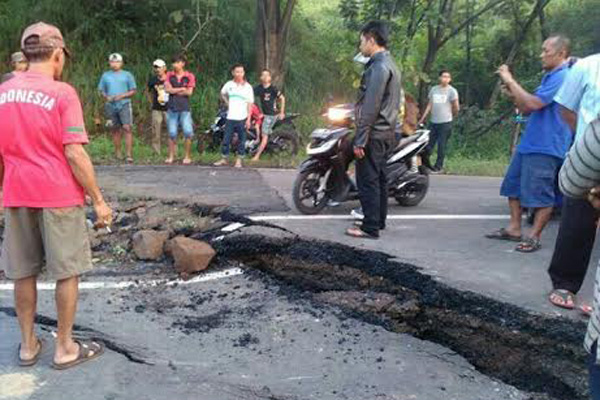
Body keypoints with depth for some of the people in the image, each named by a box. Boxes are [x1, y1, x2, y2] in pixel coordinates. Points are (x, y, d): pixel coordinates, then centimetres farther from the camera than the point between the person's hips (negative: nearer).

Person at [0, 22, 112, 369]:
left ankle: (28, 345, 28)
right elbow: (74, 153, -17)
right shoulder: (62, 93, -11)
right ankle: (65, 348, 17)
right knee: (67, 272, 7)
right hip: (59, 197, -5)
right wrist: (98, 200, -10)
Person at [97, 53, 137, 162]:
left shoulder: (127, 75, 7)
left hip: (124, 105, -3)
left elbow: (133, 90, 4)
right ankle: (118, 152, 17)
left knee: (127, 128, -15)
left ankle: (129, 154, -17)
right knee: (115, 130, 8)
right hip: (111, 106, 3)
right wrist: (107, 97, -6)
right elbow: (101, 90, 16)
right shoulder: (105, 75, 13)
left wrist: (122, 96, -11)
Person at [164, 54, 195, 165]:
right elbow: (168, 89, -3)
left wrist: (175, 91, -3)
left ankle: (187, 156, 4)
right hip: (172, 107, 2)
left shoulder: (189, 76, 3)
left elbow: (189, 92, -5)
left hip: (185, 108, -2)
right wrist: (182, 89, -5)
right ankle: (171, 156, 11)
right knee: (172, 133, 3)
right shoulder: (169, 75, 8)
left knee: (188, 133, -8)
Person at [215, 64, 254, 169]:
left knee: (241, 140, 3)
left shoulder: (247, 87, -1)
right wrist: (227, 103, 11)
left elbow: (250, 104, -3)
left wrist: (249, 119, -10)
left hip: (242, 118, -2)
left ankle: (239, 160, 13)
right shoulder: (229, 84, 7)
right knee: (226, 139, 4)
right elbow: (222, 94, 27)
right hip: (230, 117, 2)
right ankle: (224, 159, 15)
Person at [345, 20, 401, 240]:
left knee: (367, 180, -5)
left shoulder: (378, 67, -16)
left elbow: (370, 107, -21)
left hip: (374, 134, -10)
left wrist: (360, 140, -20)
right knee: (379, 178, 16)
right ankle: (379, 221, 25)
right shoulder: (389, 64, 17)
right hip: (386, 133, 10)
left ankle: (370, 227, 0)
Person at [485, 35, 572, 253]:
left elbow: (533, 103, -23)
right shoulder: (549, 77, 19)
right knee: (514, 186, 14)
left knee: (540, 195, -4)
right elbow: (527, 109, 20)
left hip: (546, 147, -10)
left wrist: (511, 81, -14)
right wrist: (513, 94, 3)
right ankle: (514, 229, 23)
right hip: (528, 144, 11)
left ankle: (534, 237, 5)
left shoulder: (562, 77, -13)